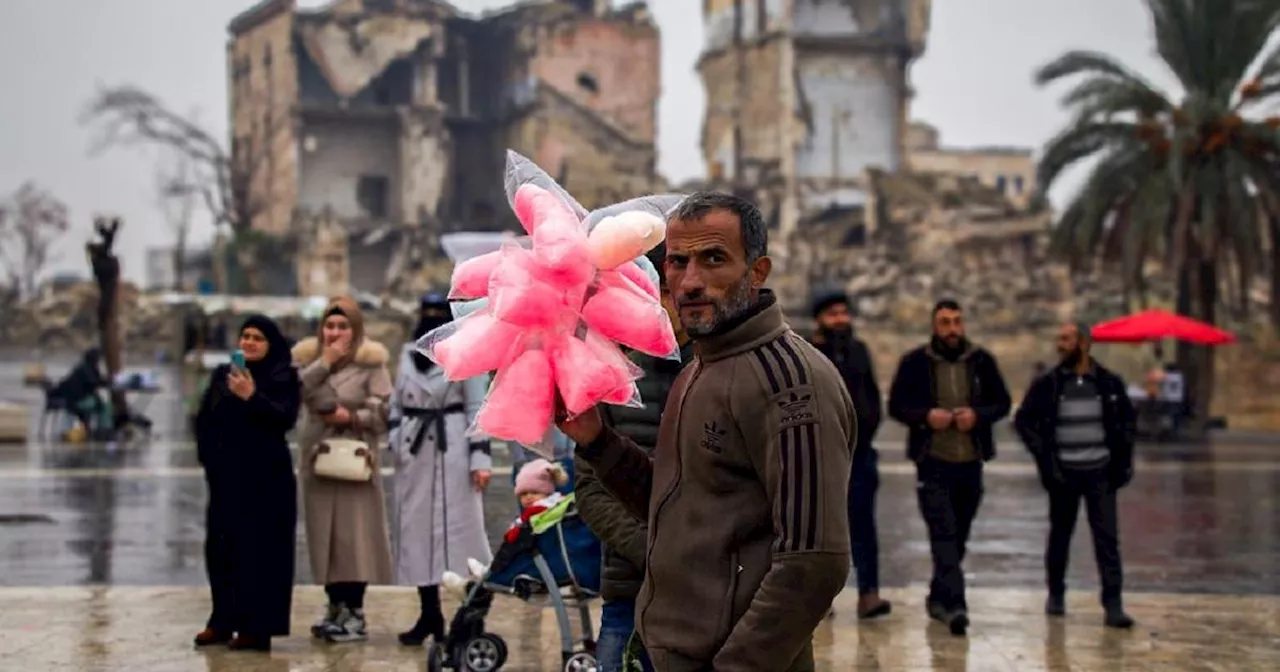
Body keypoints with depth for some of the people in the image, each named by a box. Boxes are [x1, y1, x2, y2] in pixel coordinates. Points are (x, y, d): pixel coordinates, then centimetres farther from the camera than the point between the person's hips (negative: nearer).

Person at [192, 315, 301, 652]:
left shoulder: (284, 378, -2)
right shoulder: (223, 375, 12)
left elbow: (286, 419, -16)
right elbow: (204, 419, 15)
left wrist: (253, 397, -27)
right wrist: (210, 457, 5)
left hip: (266, 479, -5)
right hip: (226, 476, 5)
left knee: (259, 549, -6)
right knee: (221, 548, 6)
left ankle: (256, 627, -4)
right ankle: (222, 622, 15)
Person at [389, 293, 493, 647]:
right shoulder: (408, 353, 13)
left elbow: (477, 408, -6)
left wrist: (480, 458, -11)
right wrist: (395, 440, 8)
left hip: (452, 450, -6)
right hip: (415, 450, 6)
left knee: (459, 527, -5)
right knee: (417, 529, 7)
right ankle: (429, 614, 15)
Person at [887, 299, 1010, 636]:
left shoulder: (981, 361, 4)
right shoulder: (915, 362, -2)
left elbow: (1002, 403, 9)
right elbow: (896, 405, 2)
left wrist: (978, 415, -12)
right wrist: (926, 416, -16)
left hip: (970, 462, 3)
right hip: (933, 462, -3)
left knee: (958, 536, 13)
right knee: (943, 533, -14)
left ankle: (939, 597, 28)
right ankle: (954, 604, -20)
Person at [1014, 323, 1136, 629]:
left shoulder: (1109, 383, 2)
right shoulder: (1048, 384, -2)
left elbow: (1128, 418, 15)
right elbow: (1024, 420, 3)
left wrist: (1123, 458, 5)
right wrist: (1044, 456, -6)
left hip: (1100, 472, 0)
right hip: (1064, 473, 0)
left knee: (1107, 537, -6)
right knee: (1060, 535, 10)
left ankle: (1113, 606, -8)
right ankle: (1056, 595, 27)